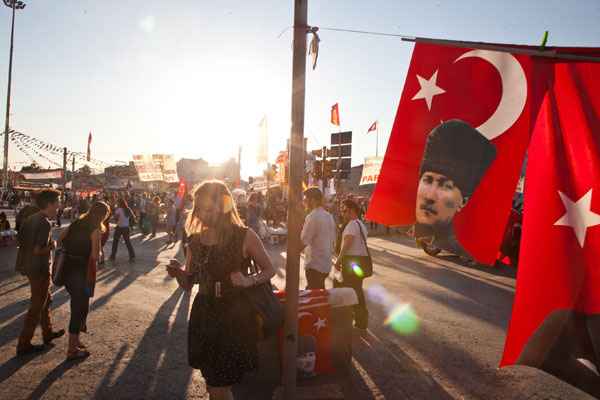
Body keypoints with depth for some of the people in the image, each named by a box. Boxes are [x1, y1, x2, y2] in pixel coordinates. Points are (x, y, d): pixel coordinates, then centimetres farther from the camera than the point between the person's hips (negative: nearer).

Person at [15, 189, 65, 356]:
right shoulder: (45, 223, -22)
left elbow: (19, 240, 9)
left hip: (28, 266, 9)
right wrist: (51, 246, -10)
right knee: (37, 307, 4)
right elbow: (38, 250, -27)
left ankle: (48, 333, 36)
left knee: (45, 299, 23)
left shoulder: (31, 219, 5)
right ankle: (24, 345, 14)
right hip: (39, 269, -9)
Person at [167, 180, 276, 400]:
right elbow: (188, 283, 9)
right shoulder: (195, 240, 1)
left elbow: (270, 269, -2)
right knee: (211, 380, 20)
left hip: (235, 316, -4)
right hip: (204, 315, 5)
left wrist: (248, 281, -20)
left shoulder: (244, 236, -13)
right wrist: (178, 272, -12)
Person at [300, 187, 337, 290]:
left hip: (314, 265, -9)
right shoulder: (329, 216, 11)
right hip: (326, 265, 9)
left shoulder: (312, 217, -16)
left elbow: (303, 242, -21)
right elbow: (333, 241, 15)